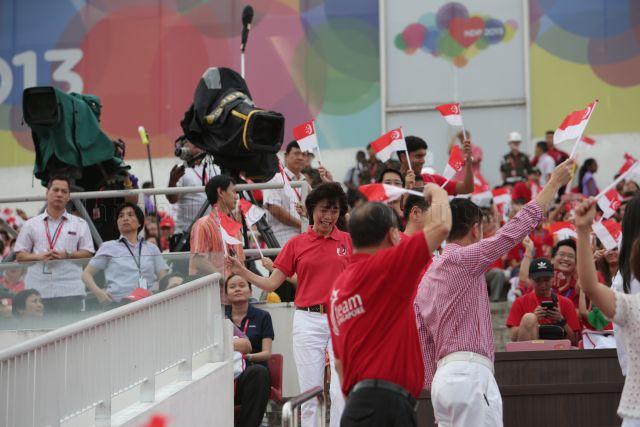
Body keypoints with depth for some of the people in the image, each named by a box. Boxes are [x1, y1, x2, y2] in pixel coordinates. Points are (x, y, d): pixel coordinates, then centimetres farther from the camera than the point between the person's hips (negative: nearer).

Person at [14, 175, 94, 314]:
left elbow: (87, 253, 8)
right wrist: (39, 257, -8)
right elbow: (20, 255, 11)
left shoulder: (80, 224, 14)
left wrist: (67, 255, -9)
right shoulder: (31, 224, 14)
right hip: (38, 290, 1)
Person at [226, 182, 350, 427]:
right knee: (310, 392, 3)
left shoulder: (348, 241, 6)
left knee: (341, 391, -7)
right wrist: (242, 272, -8)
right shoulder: (296, 244, 7)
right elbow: (271, 283, 4)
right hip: (308, 321, 1)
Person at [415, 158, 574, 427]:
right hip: (470, 374, -9)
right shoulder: (462, 259, -5)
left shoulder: (427, 277, 19)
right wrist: (554, 183, 3)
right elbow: (517, 228, -6)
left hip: (445, 375, 9)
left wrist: (436, 393, 21)